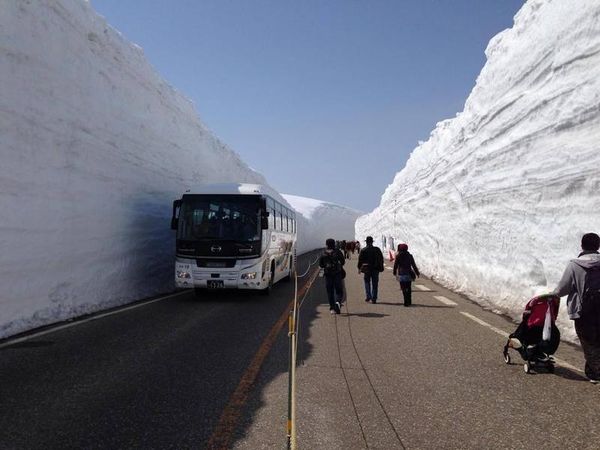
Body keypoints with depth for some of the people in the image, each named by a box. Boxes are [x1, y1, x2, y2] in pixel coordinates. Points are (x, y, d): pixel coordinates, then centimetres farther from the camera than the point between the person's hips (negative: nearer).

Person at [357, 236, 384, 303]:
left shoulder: (363, 250, -5)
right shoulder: (377, 249, 2)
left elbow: (360, 260, -3)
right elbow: (381, 259, 6)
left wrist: (359, 268, 7)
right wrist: (381, 267, 15)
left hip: (367, 268, -2)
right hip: (376, 269, 2)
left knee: (367, 282, 13)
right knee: (374, 284, 7)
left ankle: (368, 297, 1)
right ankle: (374, 299, 7)